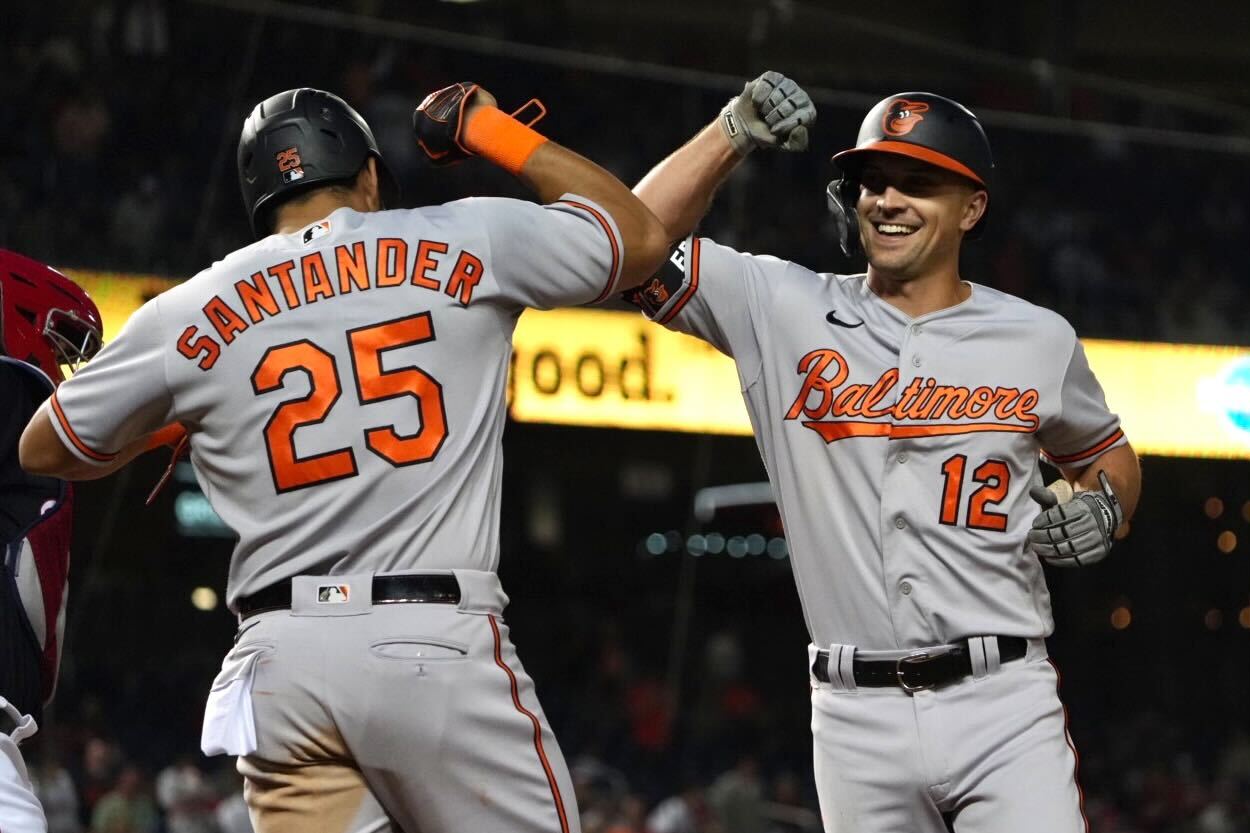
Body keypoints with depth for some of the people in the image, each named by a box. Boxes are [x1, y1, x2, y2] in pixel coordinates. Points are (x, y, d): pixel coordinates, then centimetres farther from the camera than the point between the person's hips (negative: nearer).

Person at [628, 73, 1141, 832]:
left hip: (1002, 707, -1)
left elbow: (1107, 453, 23)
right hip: (855, 715, 1)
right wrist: (735, 130, -10)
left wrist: (1103, 507, 1)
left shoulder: (1038, 340, 6)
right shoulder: (785, 311, 4)